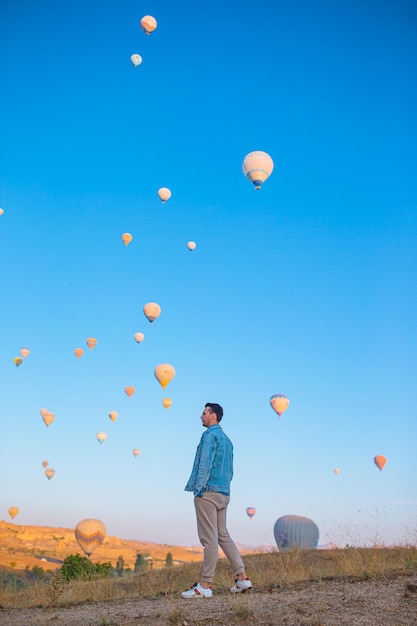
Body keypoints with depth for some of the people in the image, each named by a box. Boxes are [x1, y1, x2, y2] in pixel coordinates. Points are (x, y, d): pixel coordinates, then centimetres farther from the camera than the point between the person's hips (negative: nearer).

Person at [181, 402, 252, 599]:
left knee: (209, 538, -7)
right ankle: (242, 577, 11)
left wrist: (198, 489, -17)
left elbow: (205, 464, -16)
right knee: (223, 535, 13)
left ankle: (205, 585, -3)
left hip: (208, 492, -9)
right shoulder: (227, 439, 19)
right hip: (224, 494, 9)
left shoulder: (210, 435, -7)